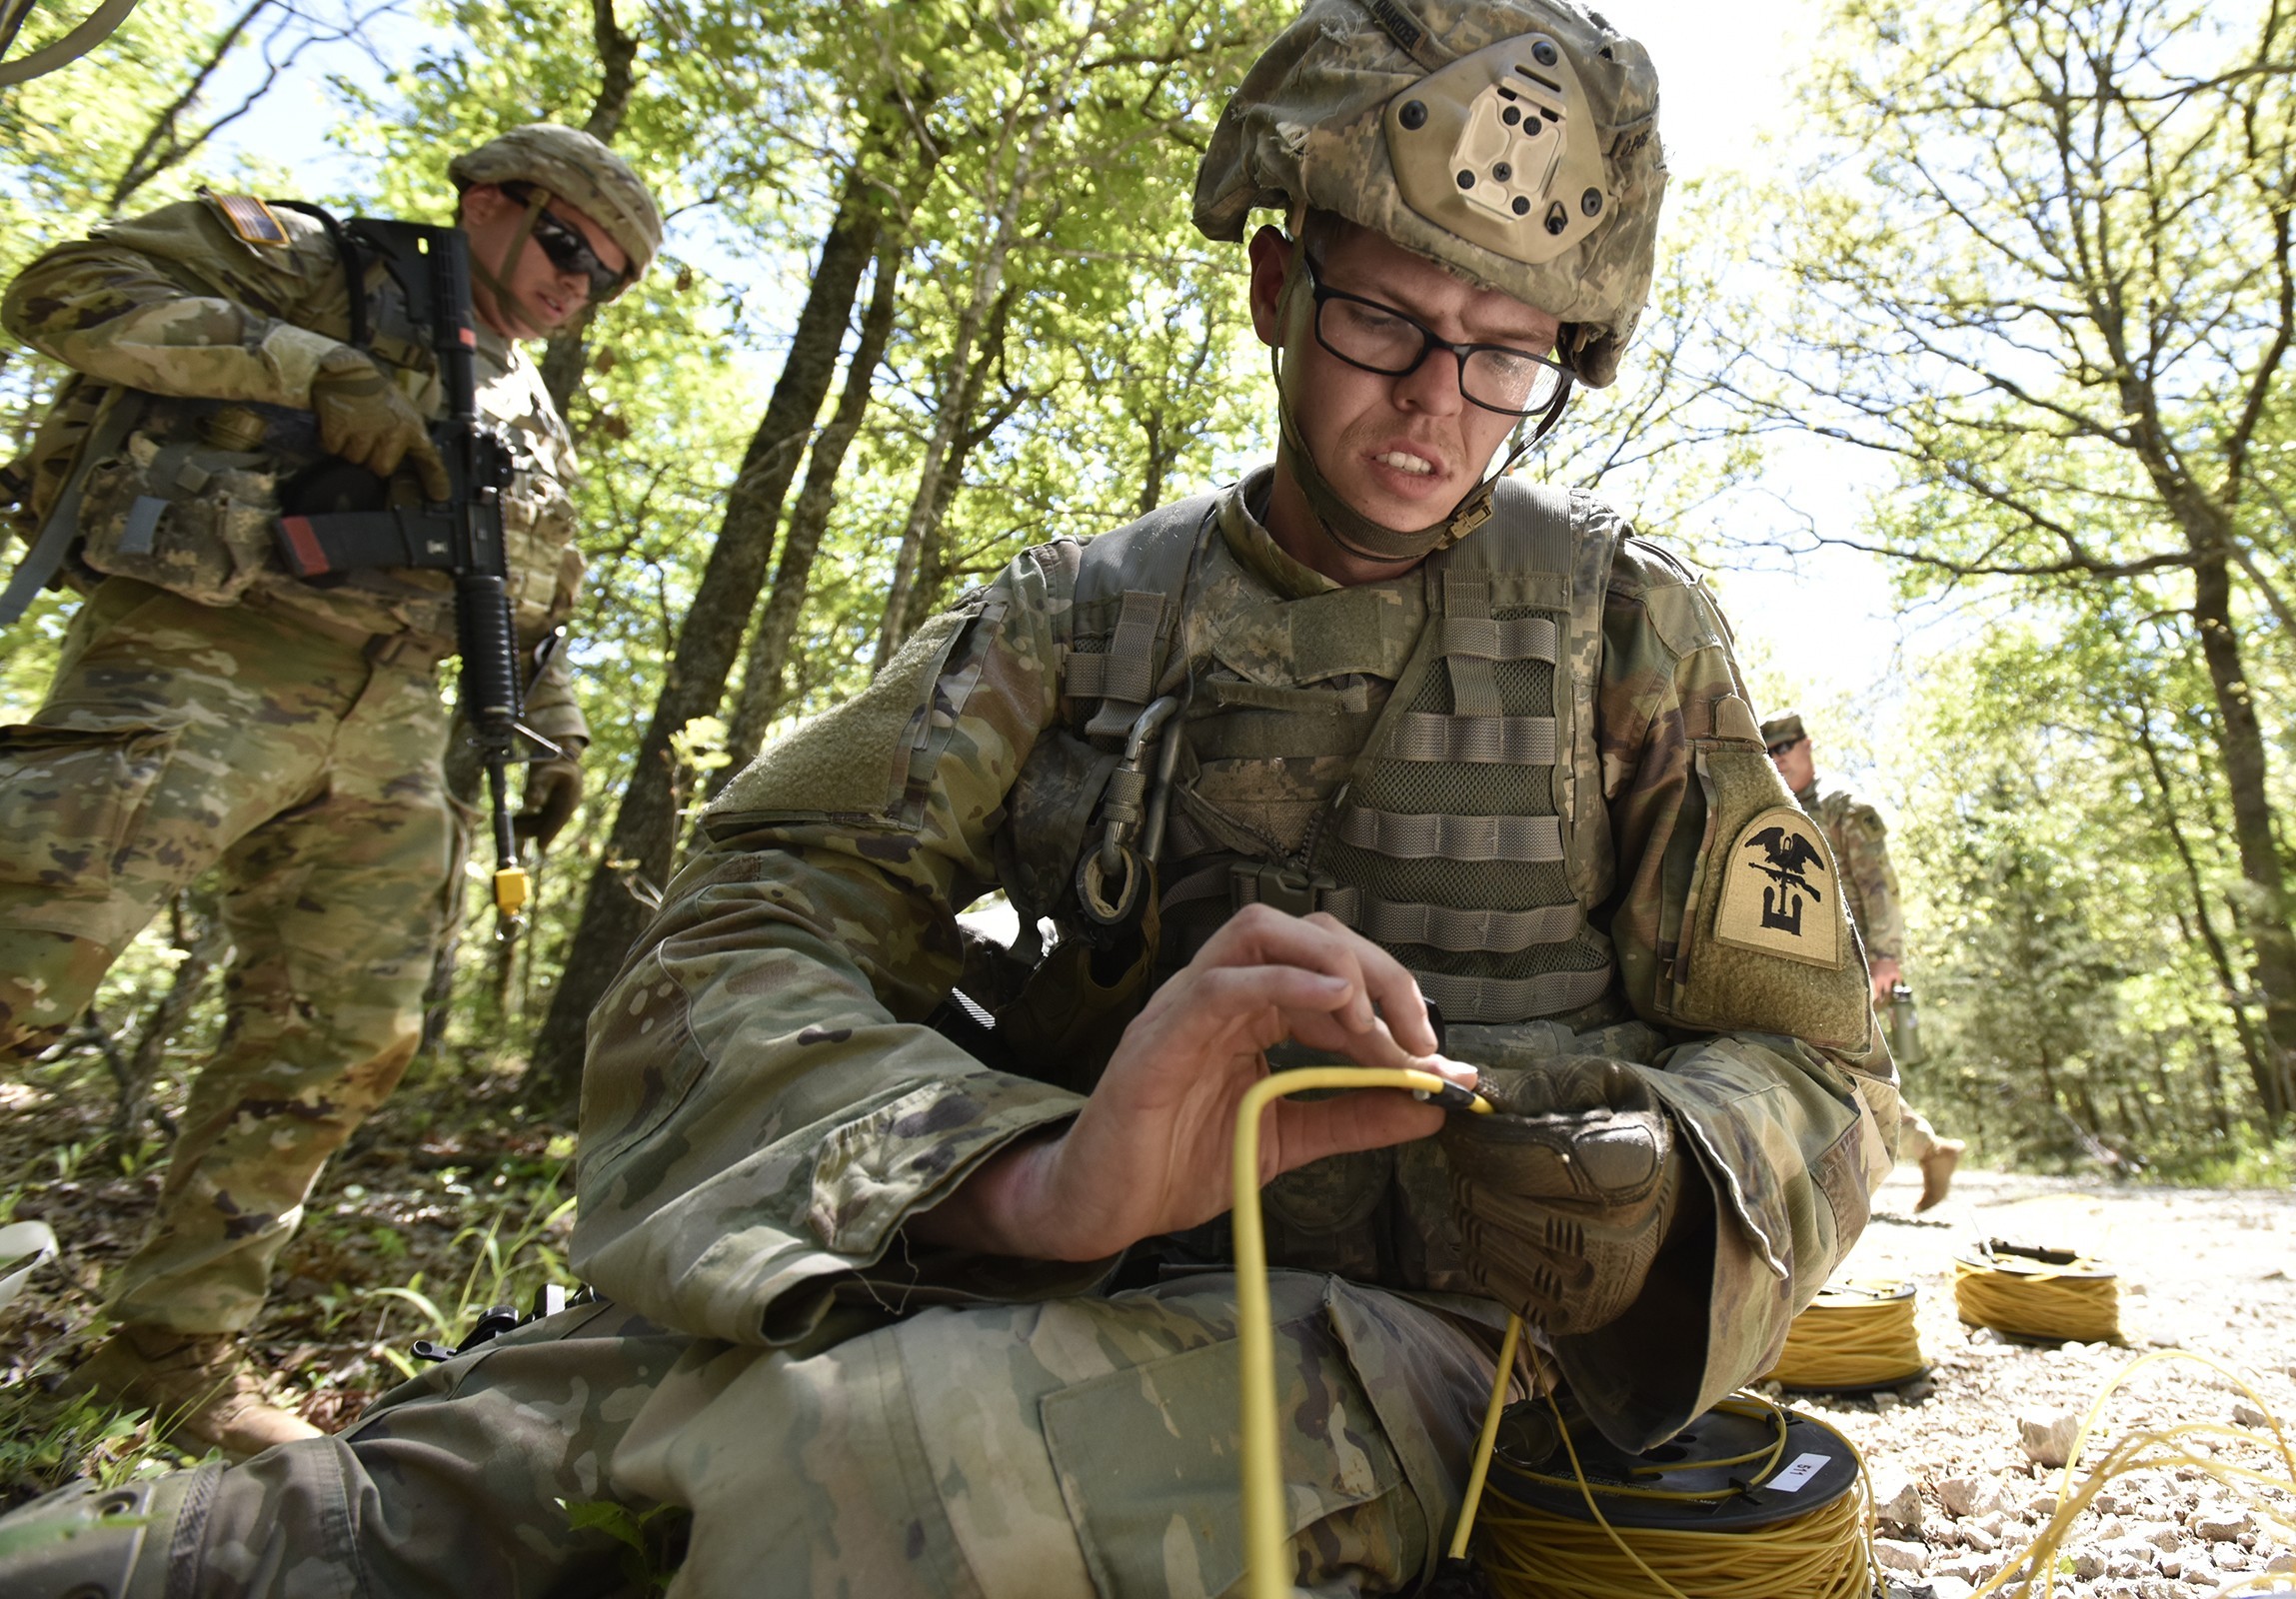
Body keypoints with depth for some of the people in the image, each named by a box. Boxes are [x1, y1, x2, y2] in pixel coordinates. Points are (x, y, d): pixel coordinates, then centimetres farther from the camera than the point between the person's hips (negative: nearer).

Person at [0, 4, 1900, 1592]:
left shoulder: (1628, 623, 3)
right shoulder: (1082, 614, 3)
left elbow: (1806, 1072, 5)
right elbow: (739, 951, -7)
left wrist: (1631, 1206, -19)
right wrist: (1031, 1174, -27)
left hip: (1416, 1329, 0)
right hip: (1067, 1286, 1)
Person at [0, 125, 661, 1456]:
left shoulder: (537, 427, 26)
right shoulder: (306, 262, 10)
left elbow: (536, 608, 29)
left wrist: (555, 735, 19)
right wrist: (312, 367, -12)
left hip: (388, 731, 6)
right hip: (202, 665, -5)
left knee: (340, 1049, 2)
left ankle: (178, 1341, 16)